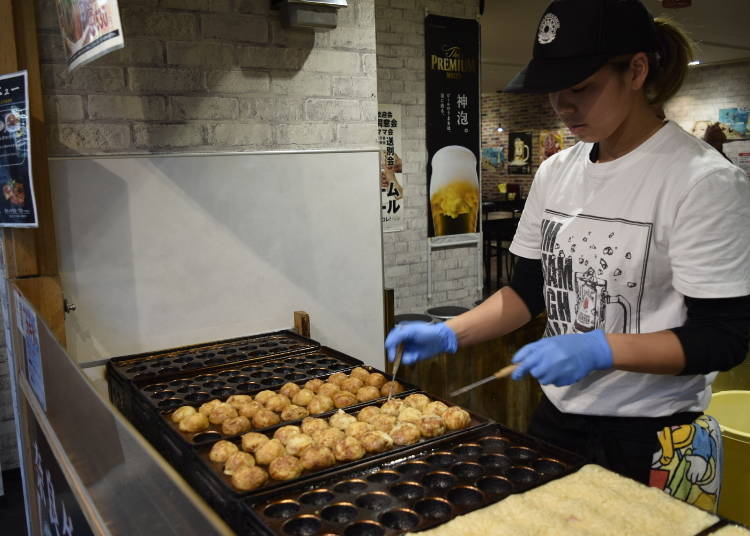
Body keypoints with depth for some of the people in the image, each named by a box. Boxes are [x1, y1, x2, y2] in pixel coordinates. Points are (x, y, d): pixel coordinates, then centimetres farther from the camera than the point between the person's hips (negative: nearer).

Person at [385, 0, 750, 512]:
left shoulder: (705, 180, -17)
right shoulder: (556, 172, 1)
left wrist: (599, 348, -29)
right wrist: (450, 333, -6)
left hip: (654, 442, -5)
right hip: (557, 419, 6)